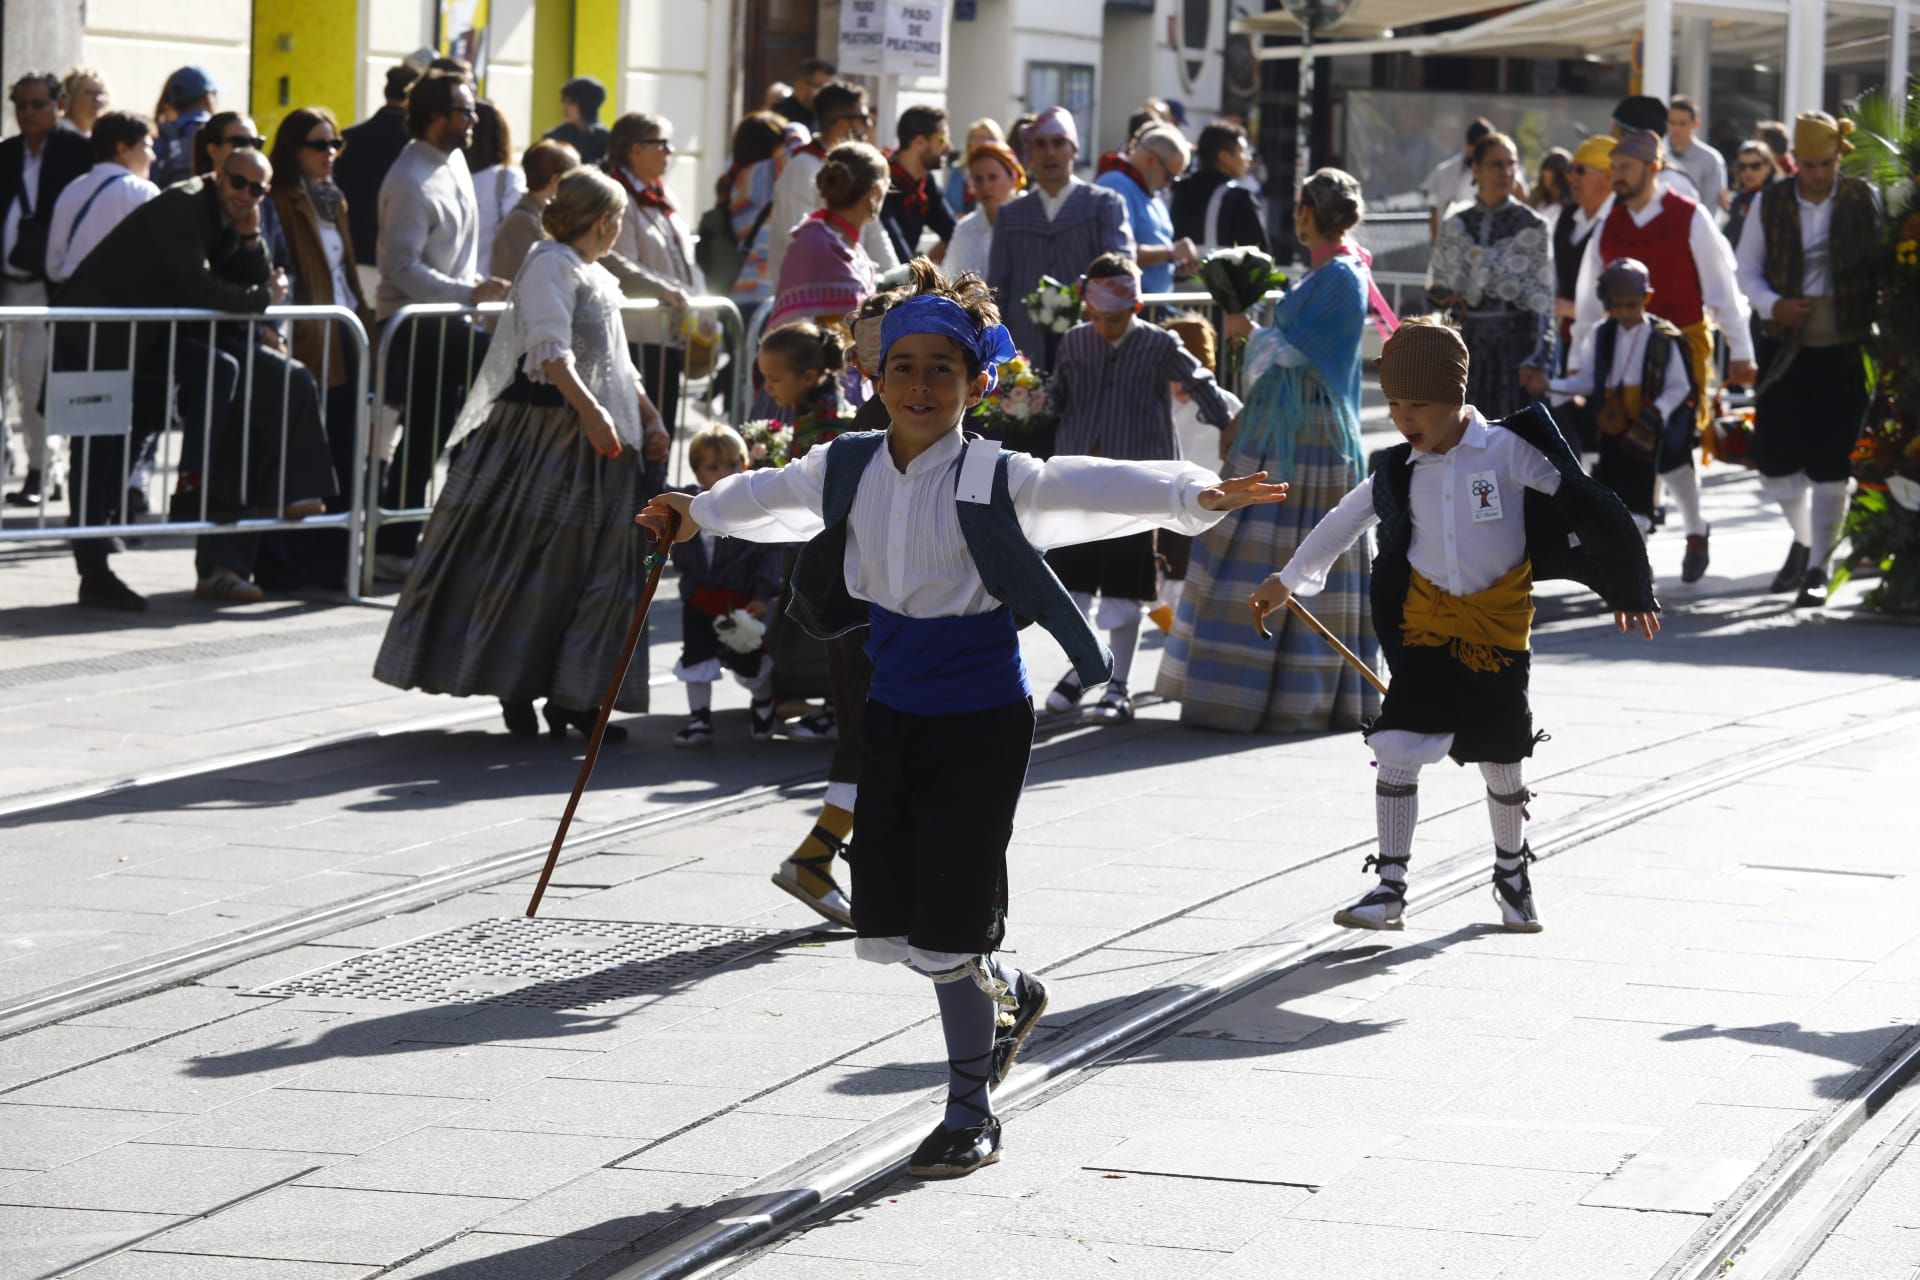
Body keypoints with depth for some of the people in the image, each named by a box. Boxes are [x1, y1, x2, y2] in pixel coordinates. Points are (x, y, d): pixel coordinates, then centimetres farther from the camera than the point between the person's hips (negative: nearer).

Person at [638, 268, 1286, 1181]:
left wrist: (1198, 496, -44)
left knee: (951, 932, -4)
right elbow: (770, 496, 23)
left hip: (981, 720, -6)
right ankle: (1009, 996, 39)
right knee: (885, 931, 9)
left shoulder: (995, 481, -15)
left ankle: (971, 1112, 15)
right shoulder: (848, 471, 2)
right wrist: (694, 516, 40)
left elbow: (1099, 489, -28)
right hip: (893, 714, 6)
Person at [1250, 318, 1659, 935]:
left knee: (1502, 765, 9)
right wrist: (1290, 580, 28)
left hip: (1498, 632, -2)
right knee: (1396, 751, -12)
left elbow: (1583, 508, -7)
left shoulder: (1507, 451, -12)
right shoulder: (1400, 472, 1)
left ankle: (1512, 872, 33)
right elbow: (1344, 523, 17)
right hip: (1426, 629, 2)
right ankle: (1389, 887, -6)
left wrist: (1629, 589, -5)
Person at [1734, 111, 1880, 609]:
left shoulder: (1863, 200, -1)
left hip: (1845, 351, -2)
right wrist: (1773, 305, -9)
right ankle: (1804, 539, 31)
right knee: (1773, 458, 3)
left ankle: (1818, 568, 5)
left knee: (1829, 464, -4)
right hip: (1786, 350, 2)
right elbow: (1748, 270, 9)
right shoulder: (1769, 204, 3)